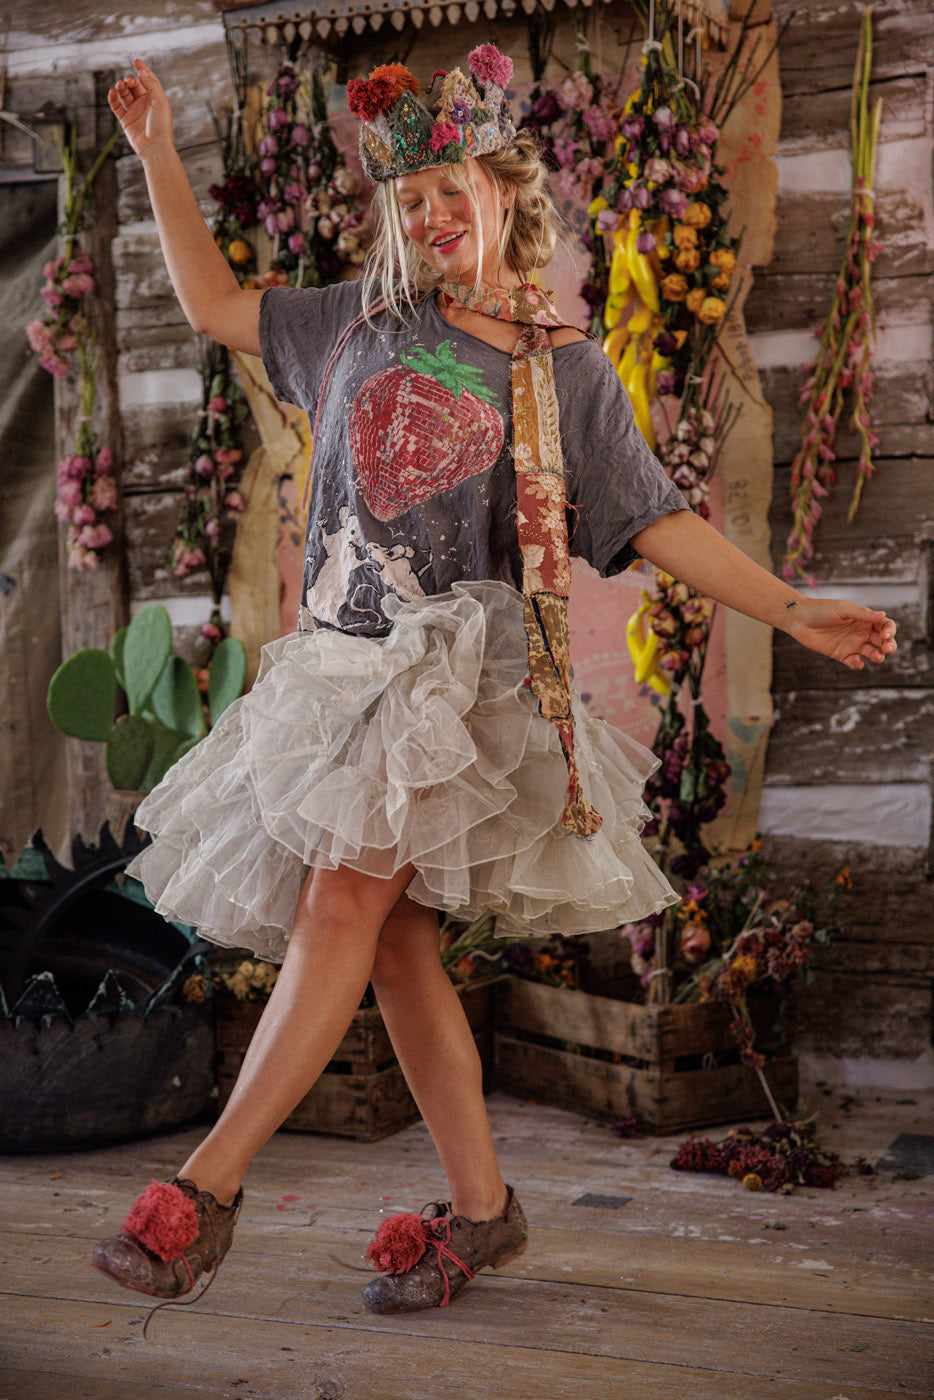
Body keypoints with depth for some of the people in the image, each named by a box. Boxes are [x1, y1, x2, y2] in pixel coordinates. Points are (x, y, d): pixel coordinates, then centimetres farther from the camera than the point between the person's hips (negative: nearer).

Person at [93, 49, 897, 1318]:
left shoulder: (566, 369, 7)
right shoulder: (367, 321, 17)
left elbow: (661, 525, 7)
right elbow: (215, 306, 25)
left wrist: (796, 613, -1)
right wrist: (159, 156, 20)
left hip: (462, 664, -4)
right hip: (344, 662, 5)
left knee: (346, 895, -20)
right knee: (395, 945, 1)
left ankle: (207, 1186, -17)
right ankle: (480, 1208, 12)